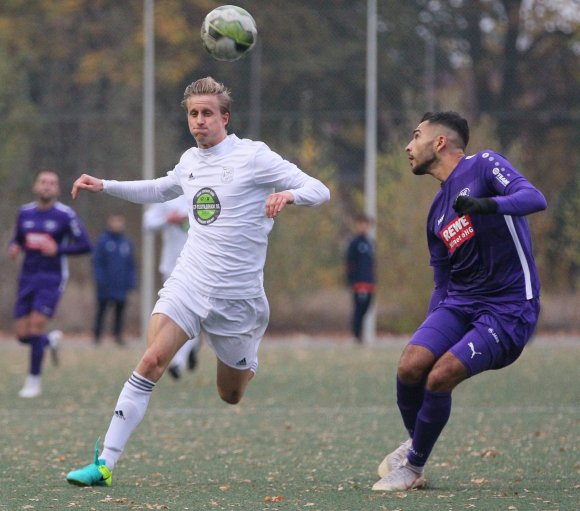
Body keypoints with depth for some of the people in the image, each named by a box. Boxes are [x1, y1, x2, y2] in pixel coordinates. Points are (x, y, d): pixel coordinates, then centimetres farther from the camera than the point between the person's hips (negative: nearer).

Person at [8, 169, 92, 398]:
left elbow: (85, 245, -7)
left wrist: (58, 249, -20)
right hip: (28, 277, 5)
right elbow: (17, 239, 20)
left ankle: (34, 380, -3)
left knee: (36, 325, -16)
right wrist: (14, 248, -3)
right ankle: (51, 339, 35)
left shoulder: (65, 215, -7)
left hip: (52, 278, -5)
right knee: (22, 334, 0)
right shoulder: (24, 213, 7)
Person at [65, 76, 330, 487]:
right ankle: (105, 463, -22)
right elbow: (159, 191, 33)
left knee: (231, 395, 9)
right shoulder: (190, 161, 10)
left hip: (237, 295, -3)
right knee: (152, 360, -20)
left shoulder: (254, 156, -7)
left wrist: (289, 194, -33)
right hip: (188, 282, 3)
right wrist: (105, 186, 23)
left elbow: (319, 191, -11)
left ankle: (250, 359, 46)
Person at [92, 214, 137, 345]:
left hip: (121, 285, 4)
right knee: (101, 309, 2)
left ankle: (118, 334, 14)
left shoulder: (127, 243, 9)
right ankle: (97, 335, 7)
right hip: (106, 285, -4)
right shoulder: (102, 241, -4)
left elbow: (131, 264, 14)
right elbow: (97, 262, -5)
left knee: (120, 309, 5)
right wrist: (100, 279, -13)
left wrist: (132, 280, 6)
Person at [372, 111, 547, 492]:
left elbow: (535, 199, -20)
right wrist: (432, 336, 18)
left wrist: (487, 205, -38)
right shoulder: (437, 213, 17)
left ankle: (413, 467, 1)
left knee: (440, 378, -20)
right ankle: (415, 443, 10)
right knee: (410, 367, -16)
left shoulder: (484, 165, -3)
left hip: (510, 307, -6)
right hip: (458, 302, 6)